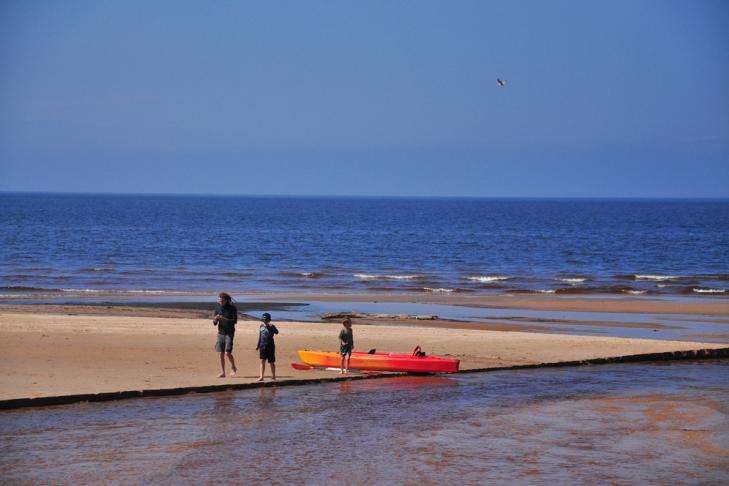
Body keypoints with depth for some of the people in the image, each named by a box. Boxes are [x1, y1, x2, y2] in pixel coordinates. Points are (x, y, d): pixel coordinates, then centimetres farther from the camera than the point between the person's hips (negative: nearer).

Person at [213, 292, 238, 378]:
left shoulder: (232, 308, -9)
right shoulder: (218, 307, 3)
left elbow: (235, 321, -13)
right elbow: (214, 323, 7)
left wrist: (223, 318, -25)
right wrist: (215, 319, -18)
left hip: (229, 333, -4)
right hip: (220, 332, 4)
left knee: (228, 352, -11)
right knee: (221, 353, 2)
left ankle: (233, 367, 15)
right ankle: (222, 372, 9)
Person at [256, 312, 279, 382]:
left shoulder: (271, 326, -7)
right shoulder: (261, 326, 7)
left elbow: (276, 332, -27)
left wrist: (272, 327, -43)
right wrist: (258, 346, 17)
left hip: (270, 346, -4)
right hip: (262, 345, 4)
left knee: (271, 362, 4)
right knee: (262, 361, 1)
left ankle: (273, 376, 16)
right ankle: (261, 376, 2)